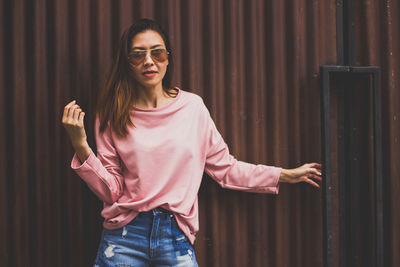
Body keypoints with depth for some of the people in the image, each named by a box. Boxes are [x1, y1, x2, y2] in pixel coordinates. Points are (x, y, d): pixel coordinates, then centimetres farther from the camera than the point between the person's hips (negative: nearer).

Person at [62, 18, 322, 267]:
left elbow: (225, 168, 12)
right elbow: (110, 190, -2)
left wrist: (284, 175, 13)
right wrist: (81, 146, -13)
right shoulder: (113, 116, 2)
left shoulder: (192, 106, 4)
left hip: (176, 238, 1)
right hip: (125, 235, -1)